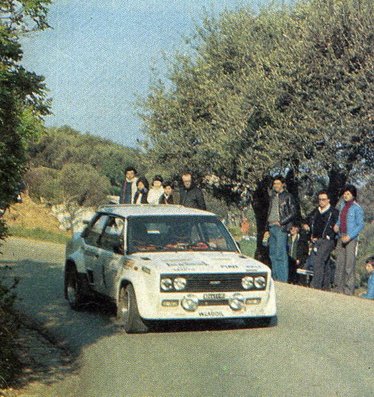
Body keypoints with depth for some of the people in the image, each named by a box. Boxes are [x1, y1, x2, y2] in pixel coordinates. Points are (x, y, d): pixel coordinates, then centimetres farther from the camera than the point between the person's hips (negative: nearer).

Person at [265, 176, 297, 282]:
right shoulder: (272, 197, 20)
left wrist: (281, 222, -13)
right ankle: (275, 279, 12)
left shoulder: (287, 197, -2)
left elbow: (293, 213, -7)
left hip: (281, 228, -7)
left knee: (280, 254, -12)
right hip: (272, 228, 7)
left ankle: (283, 280, -12)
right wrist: (267, 229, 20)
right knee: (272, 255, 7)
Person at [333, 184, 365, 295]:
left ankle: (349, 288, -6)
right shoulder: (342, 205, 13)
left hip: (351, 239, -7)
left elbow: (361, 225, -10)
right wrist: (337, 225, 4)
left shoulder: (357, 208, -9)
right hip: (341, 237, 7)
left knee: (349, 264, -8)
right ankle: (338, 287, 14)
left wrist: (350, 236, -17)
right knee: (339, 262, 8)